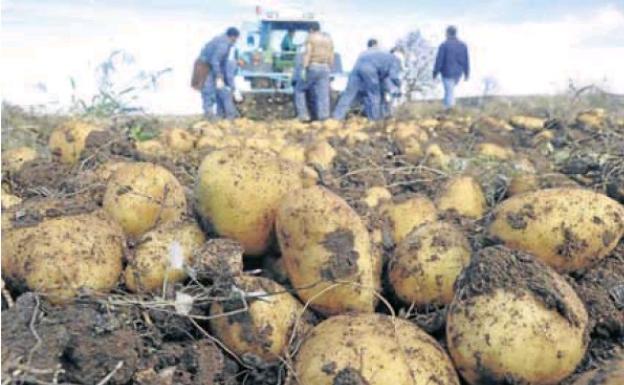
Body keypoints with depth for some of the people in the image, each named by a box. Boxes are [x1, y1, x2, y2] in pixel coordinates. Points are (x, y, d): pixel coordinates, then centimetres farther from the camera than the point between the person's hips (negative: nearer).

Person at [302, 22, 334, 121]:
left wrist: (304, 69, -16)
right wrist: (329, 70, 20)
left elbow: (307, 54, -13)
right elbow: (331, 57, 13)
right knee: (323, 93, -1)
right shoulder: (328, 39, 15)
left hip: (312, 67, -4)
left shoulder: (310, 37, -1)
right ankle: (323, 115, -9)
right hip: (325, 68, 4)